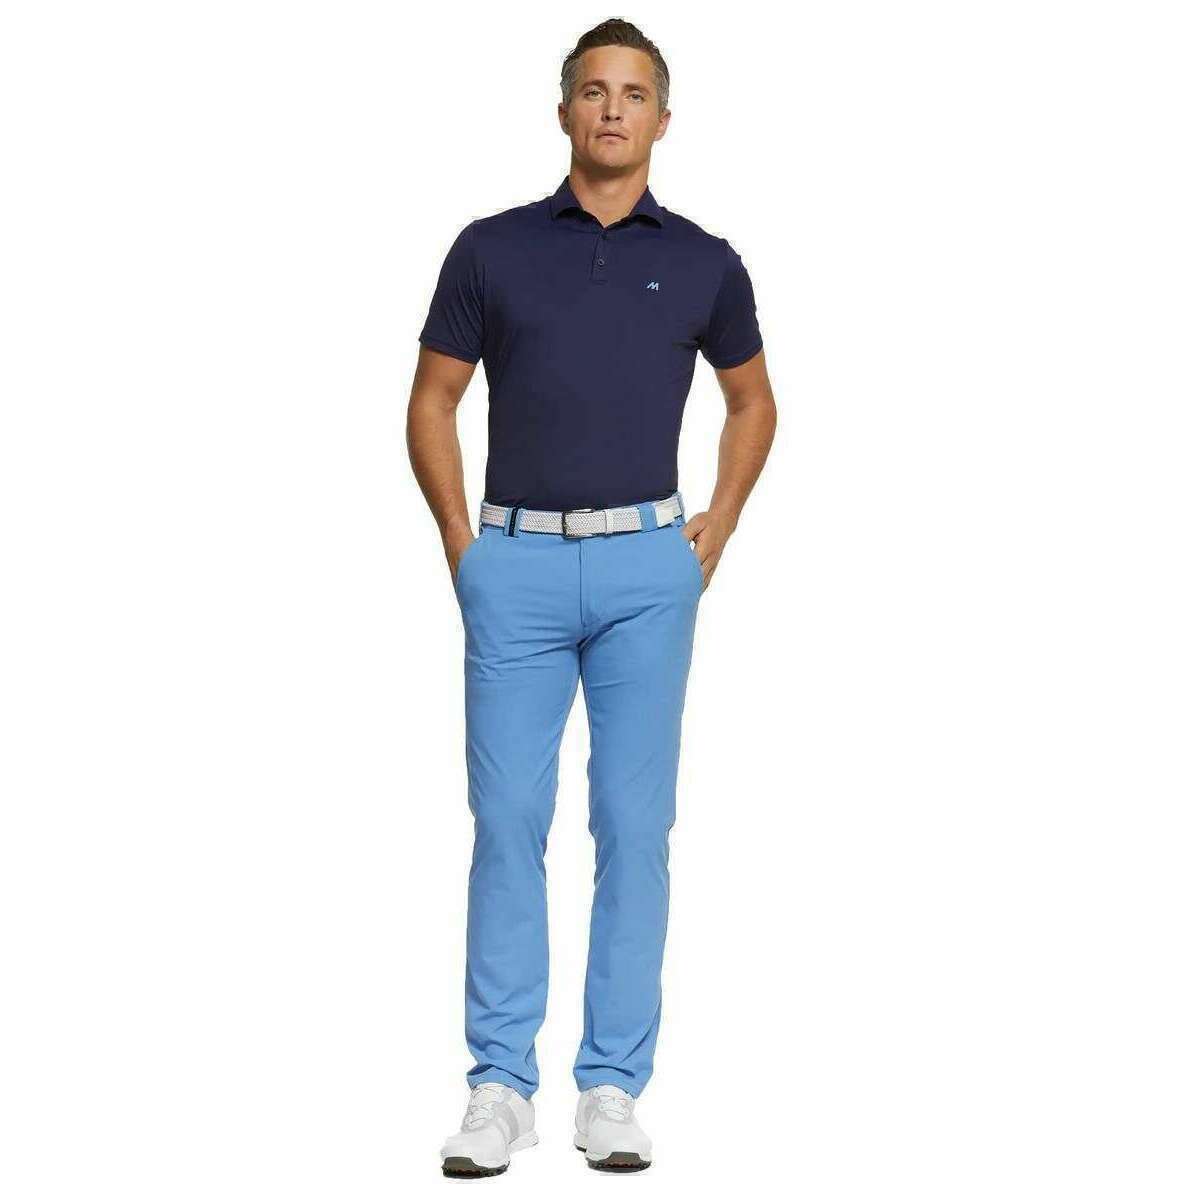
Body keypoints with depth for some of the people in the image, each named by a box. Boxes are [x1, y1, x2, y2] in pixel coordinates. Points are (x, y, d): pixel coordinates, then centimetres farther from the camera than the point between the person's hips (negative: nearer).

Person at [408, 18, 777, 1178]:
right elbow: (432, 399, 10)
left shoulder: (703, 262, 6)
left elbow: (751, 401, 19)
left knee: (634, 824, 1)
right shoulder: (491, 249, 3)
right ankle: (499, 1084, 6)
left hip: (645, 568, 1)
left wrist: (713, 534, 9)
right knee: (507, 822, -1)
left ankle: (612, 1089, 9)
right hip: (518, 566, 0)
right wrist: (461, 544, 2)